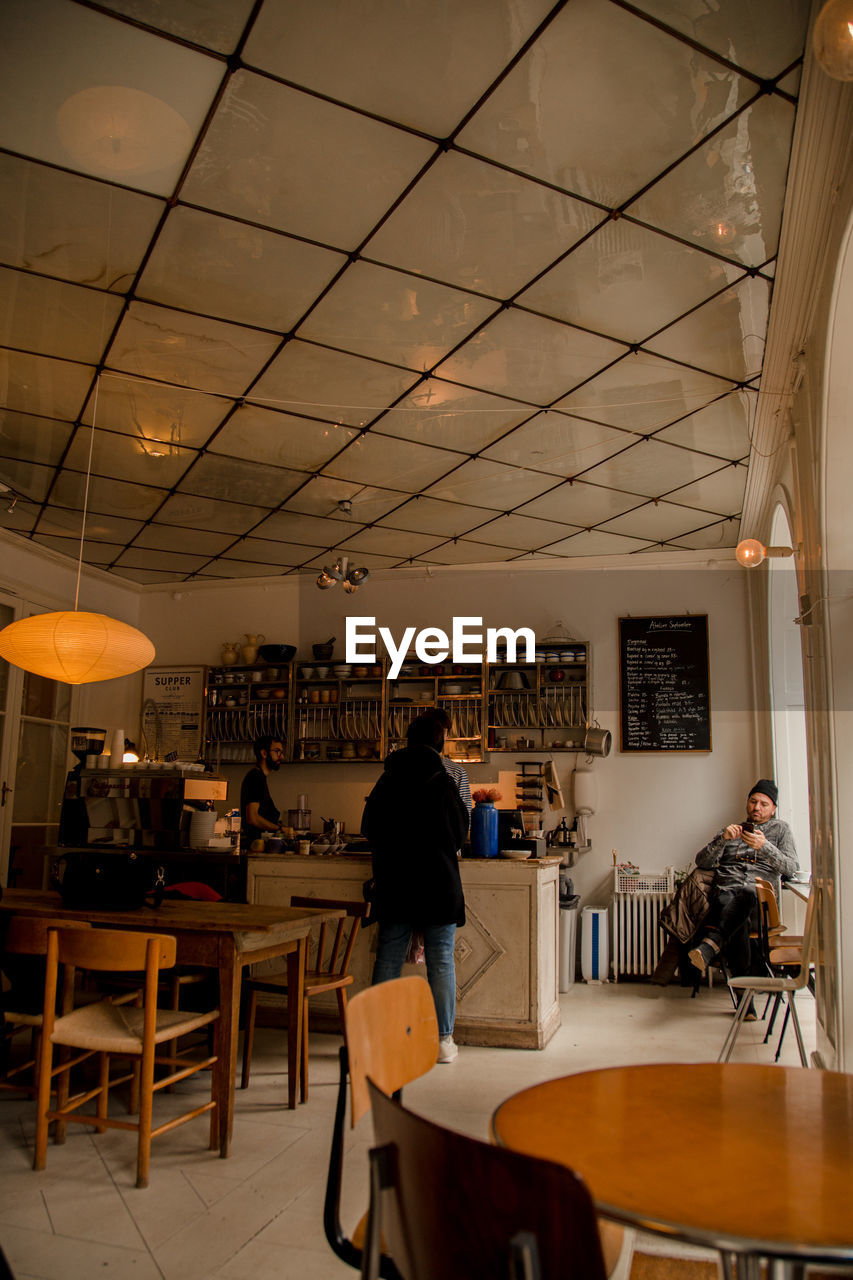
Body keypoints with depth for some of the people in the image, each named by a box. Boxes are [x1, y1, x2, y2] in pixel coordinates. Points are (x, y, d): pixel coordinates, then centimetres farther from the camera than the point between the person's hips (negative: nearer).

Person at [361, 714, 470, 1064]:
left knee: (388, 958, 10)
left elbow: (369, 831, 10)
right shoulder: (443, 783, -10)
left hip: (393, 887, 3)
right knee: (441, 961, 5)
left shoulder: (384, 785, 1)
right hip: (438, 886, -3)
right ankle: (443, 1040, 10)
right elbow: (460, 834, -1)